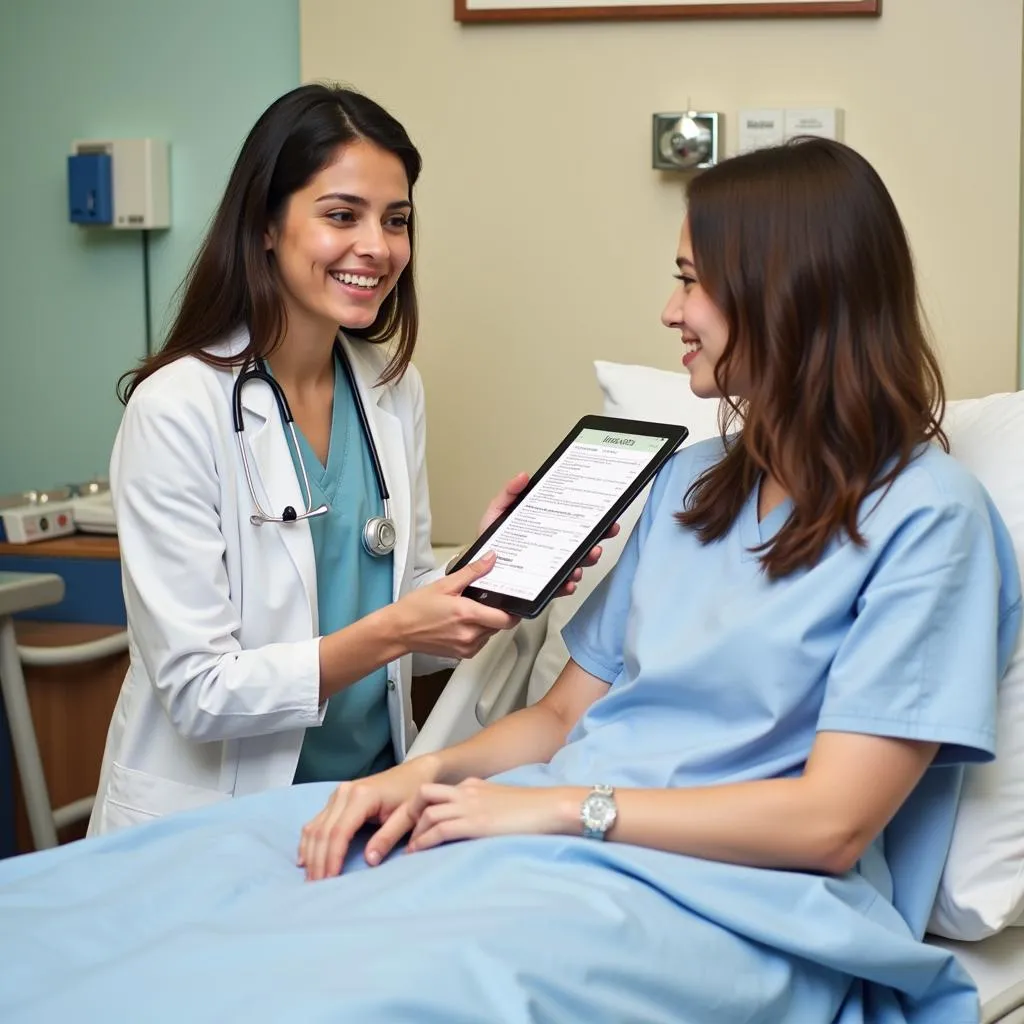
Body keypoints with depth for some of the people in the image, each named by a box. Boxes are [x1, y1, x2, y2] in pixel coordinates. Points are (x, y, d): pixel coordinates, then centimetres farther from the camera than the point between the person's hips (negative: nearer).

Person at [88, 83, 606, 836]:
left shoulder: (394, 387, 4)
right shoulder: (177, 409, -14)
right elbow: (200, 691, -16)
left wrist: (491, 569, -7)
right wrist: (389, 632, -25)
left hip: (374, 790, 5)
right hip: (216, 828, -5)